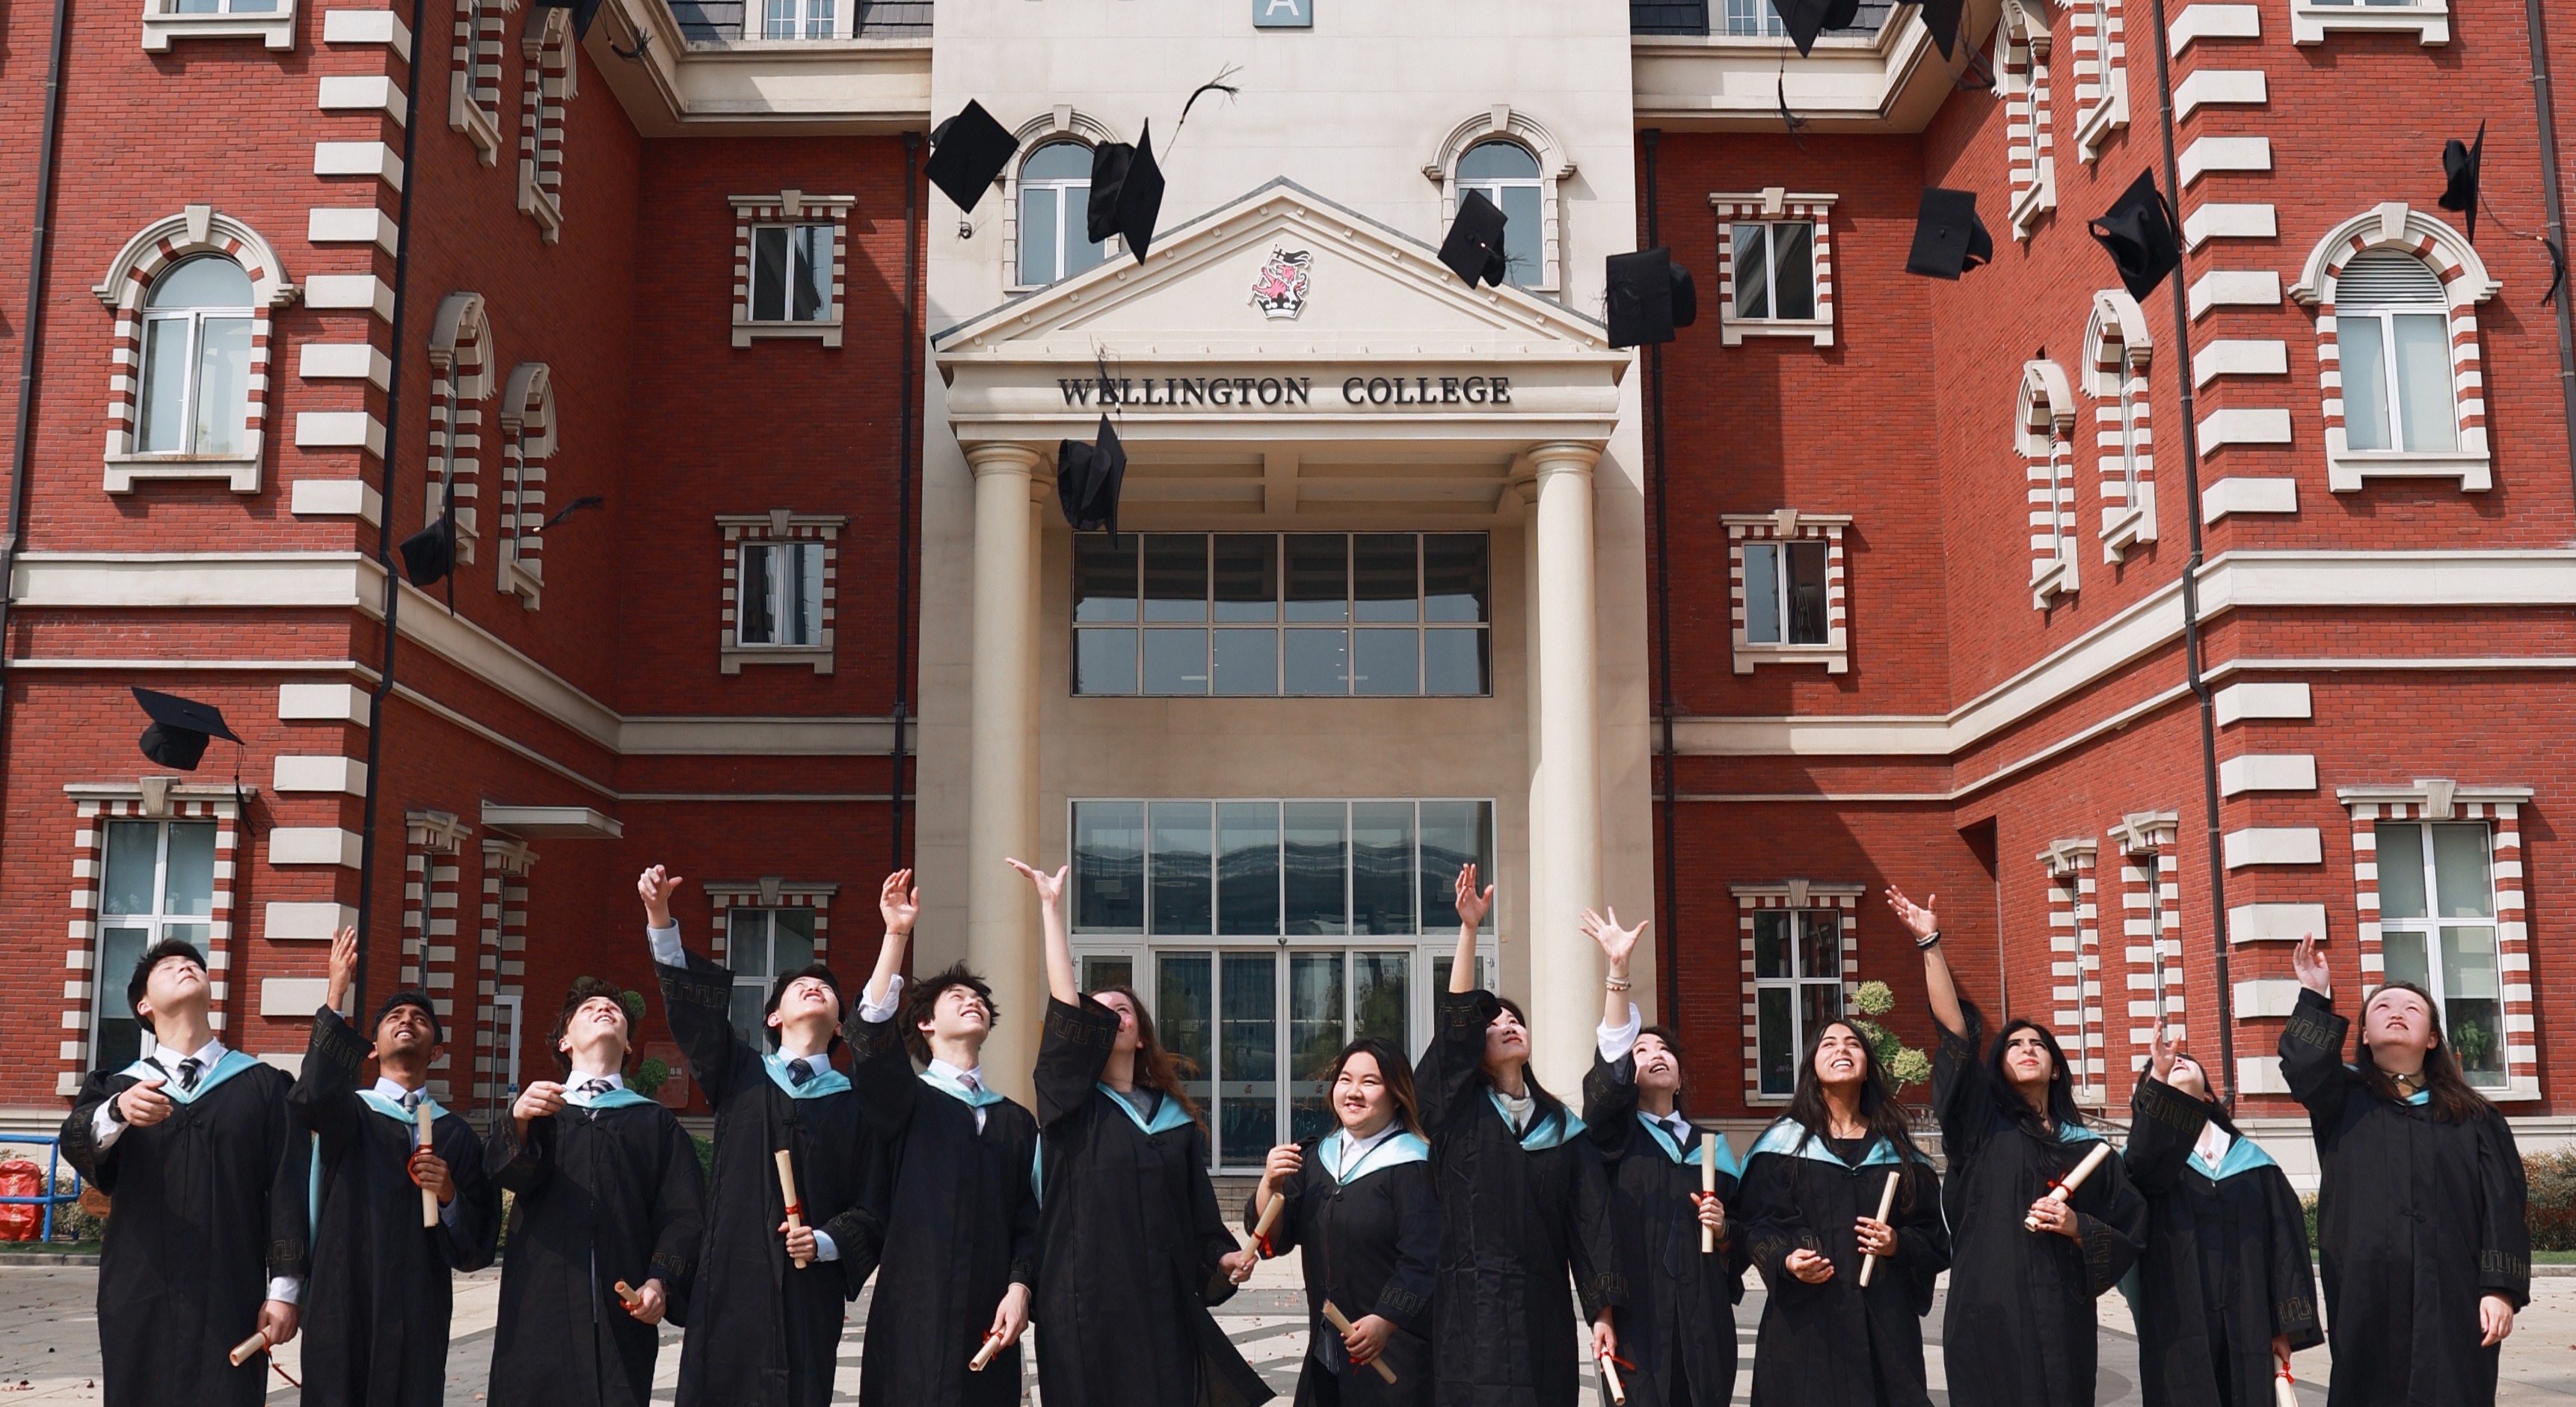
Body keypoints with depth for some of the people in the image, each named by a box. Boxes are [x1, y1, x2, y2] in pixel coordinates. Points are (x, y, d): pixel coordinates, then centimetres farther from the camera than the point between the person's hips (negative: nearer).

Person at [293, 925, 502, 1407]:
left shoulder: (457, 1134, 11)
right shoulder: (348, 1110, 7)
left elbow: (476, 1249, 7)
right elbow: (313, 1095, -20)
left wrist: (450, 1195, -12)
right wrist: (335, 993, -24)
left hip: (419, 1317, 2)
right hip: (342, 1309, -2)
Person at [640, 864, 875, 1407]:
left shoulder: (855, 1103, 10)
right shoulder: (740, 1074, 11)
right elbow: (690, 1002, -2)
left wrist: (827, 1243, -13)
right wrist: (660, 915, -15)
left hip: (810, 1290, 0)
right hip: (730, 1282, 0)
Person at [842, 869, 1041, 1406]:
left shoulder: (1016, 1121, 16)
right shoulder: (904, 1102, 6)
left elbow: (1030, 1220, 12)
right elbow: (871, 1039, -14)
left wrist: (1020, 1287, -6)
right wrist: (896, 936, -20)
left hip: (988, 1325, 3)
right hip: (914, 1319, -3)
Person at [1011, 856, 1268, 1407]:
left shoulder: (1178, 1120, 14)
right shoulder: (1069, 1105, 5)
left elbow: (1200, 1217, 14)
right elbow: (1066, 1013, -9)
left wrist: (1223, 1258, -7)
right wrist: (1051, 908, -12)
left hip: (1163, 1310, 3)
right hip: (1085, 1313, -3)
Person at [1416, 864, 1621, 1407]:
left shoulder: (1562, 1124, 12)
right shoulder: (1458, 1110, 5)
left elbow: (1590, 1220, 6)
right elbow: (1455, 1022, -8)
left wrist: (1603, 1310, -3)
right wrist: (1469, 928, -16)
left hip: (1542, 1314, 2)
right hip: (1469, 1310, -2)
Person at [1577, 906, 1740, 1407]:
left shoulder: (1710, 1145, 17)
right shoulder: (1616, 1134, 6)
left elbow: (1739, 1248, 21)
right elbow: (1610, 1065, -13)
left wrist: (1722, 1231, -4)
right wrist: (1619, 968, -22)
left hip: (1702, 1322, 3)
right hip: (1637, 1319, -3)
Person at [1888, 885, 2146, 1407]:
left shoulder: (2088, 1148, 13)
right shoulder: (1981, 1124, 7)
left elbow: (2130, 1236, 11)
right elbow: (1955, 1033, -5)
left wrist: (2078, 1228, -9)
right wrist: (1930, 943, -12)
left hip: (2062, 1325, 2)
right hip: (1989, 1322, -2)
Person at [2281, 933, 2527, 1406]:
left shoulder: (2473, 1117, 13)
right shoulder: (2345, 1098, 12)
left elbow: (2503, 1205, 5)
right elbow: (2303, 1069, -11)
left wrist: (2502, 1288, -6)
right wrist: (2316, 997, -14)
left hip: (2453, 1296, 1)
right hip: (2368, 1295, 0)